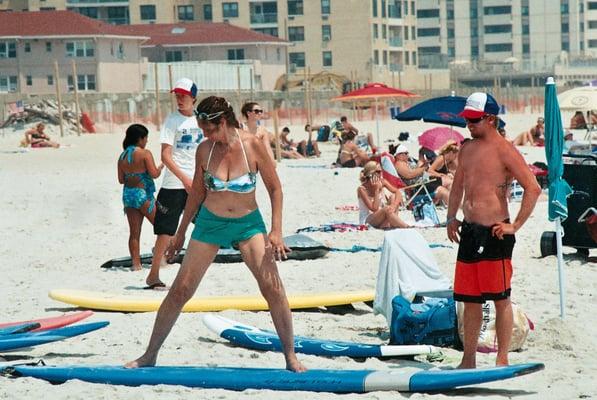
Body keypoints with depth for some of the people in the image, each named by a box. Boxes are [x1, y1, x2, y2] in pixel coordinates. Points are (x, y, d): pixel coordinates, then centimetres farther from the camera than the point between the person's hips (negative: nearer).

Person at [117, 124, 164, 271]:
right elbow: (154, 174, -14)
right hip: (143, 195, -6)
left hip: (128, 195, 6)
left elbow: (121, 179, 10)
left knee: (134, 232, 7)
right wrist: (161, 166, 5)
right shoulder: (145, 153, -11)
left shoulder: (122, 156, 7)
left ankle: (136, 263, 5)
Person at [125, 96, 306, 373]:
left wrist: (276, 231, -14)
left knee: (273, 287, -14)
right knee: (180, 290, 1)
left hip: (248, 223, -2)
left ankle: (290, 355, -2)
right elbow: (197, 192, 6)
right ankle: (150, 355, 12)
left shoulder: (252, 145, -15)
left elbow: (275, 188, -7)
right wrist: (181, 232, 13)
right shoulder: (204, 150, -8)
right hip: (210, 223, 2)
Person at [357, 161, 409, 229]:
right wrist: (377, 190, -26)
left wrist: (394, 205, -31)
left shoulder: (382, 182, -4)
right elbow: (374, 209, -23)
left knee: (393, 197, -14)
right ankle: (408, 227, -29)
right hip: (368, 220, -6)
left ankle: (386, 224, -26)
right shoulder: (362, 189, -19)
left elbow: (397, 193, -12)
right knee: (386, 209, -33)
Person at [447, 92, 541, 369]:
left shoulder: (504, 150, -10)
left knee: (501, 299, 0)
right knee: (469, 299, 11)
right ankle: (468, 360, 18)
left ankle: (502, 360, 6)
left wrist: (515, 226, -15)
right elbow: (457, 187, 28)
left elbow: (533, 188, -15)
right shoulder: (467, 150, 14)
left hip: (494, 233, -8)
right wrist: (452, 218, 15)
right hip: (469, 232, 8)